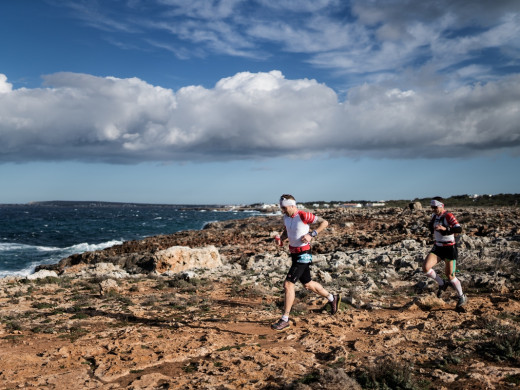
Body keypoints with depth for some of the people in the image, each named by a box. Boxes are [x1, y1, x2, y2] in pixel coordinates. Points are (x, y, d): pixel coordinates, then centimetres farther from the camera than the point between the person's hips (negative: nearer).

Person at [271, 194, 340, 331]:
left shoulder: (304, 216, -18)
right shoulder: (286, 217, 4)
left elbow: (324, 222, -13)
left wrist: (311, 235, -22)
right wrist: (281, 239, 0)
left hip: (303, 255, -9)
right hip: (294, 253, 9)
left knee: (288, 284, -13)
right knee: (307, 284, 21)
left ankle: (285, 320, -6)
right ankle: (332, 298, 42)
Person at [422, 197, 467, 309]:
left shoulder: (448, 216, -15)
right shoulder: (434, 216, 6)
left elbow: (459, 229, -30)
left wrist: (445, 228, -42)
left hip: (449, 248, -6)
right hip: (437, 247, 6)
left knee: (450, 275, 1)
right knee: (425, 267, -14)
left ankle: (462, 297, 25)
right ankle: (442, 284, 10)